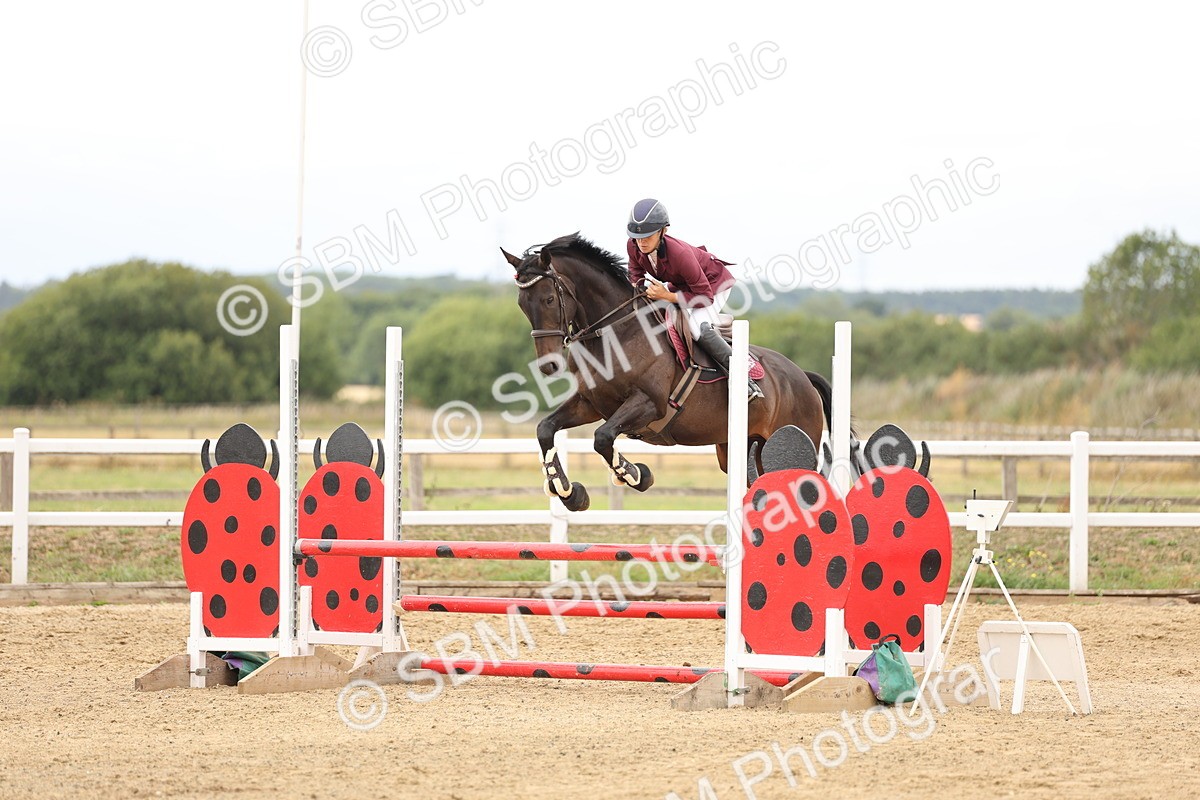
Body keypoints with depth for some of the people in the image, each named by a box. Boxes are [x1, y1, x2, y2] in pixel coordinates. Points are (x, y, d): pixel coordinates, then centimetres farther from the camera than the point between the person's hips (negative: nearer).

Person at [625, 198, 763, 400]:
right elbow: (636, 271, 3)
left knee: (698, 327, -32)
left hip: (713, 282, -8)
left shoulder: (680, 254, -41)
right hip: (679, 283, 8)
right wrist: (637, 287, -20)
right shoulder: (633, 247, -23)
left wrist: (667, 296, -41)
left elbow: (705, 297, -34)